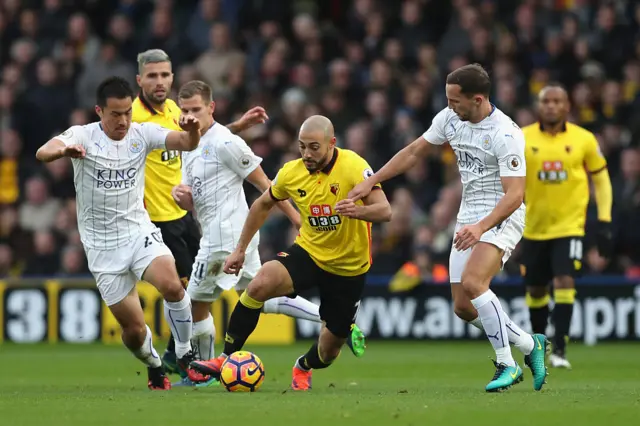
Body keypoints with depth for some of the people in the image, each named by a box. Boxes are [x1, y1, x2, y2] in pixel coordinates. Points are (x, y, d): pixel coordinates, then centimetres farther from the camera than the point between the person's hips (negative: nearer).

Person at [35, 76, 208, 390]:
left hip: (139, 232, 1)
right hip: (102, 245, -1)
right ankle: (154, 368, 34)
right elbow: (43, 153, -29)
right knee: (133, 328, 1)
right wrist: (63, 150, -53)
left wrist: (192, 131, -39)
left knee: (172, 286, -29)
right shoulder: (83, 136, -11)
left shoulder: (142, 134, -3)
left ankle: (185, 356, -6)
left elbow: (186, 144, -15)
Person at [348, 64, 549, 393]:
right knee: (463, 307, 1)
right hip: (468, 221, 8)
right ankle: (530, 345, 20)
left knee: (472, 282, -29)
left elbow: (514, 193, -24)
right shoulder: (450, 119, 2)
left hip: (501, 218, -8)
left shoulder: (506, 134, -20)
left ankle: (506, 365, -19)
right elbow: (414, 152, 15)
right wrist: (371, 182, 12)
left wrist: (481, 227, -37)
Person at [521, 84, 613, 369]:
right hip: (534, 227, 2)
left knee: (564, 282, -18)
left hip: (569, 226, -2)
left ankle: (559, 350, -15)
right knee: (535, 290, 12)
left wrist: (604, 222, 2)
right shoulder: (522, 139, -5)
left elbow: (601, 178, 6)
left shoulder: (584, 140, -4)